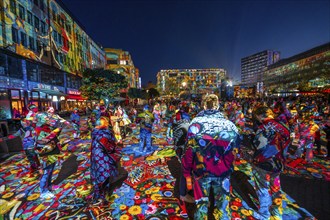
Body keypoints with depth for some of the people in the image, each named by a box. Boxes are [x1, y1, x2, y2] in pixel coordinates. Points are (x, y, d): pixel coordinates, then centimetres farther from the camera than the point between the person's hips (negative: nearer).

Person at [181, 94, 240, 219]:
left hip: (201, 171, -1)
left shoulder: (196, 123, -13)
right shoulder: (229, 124, -5)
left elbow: (189, 151, -12)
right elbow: (234, 151, 1)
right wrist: (228, 168, 17)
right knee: (222, 206, 22)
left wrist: (187, 173, -1)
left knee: (202, 204, 19)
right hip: (223, 172, 2)